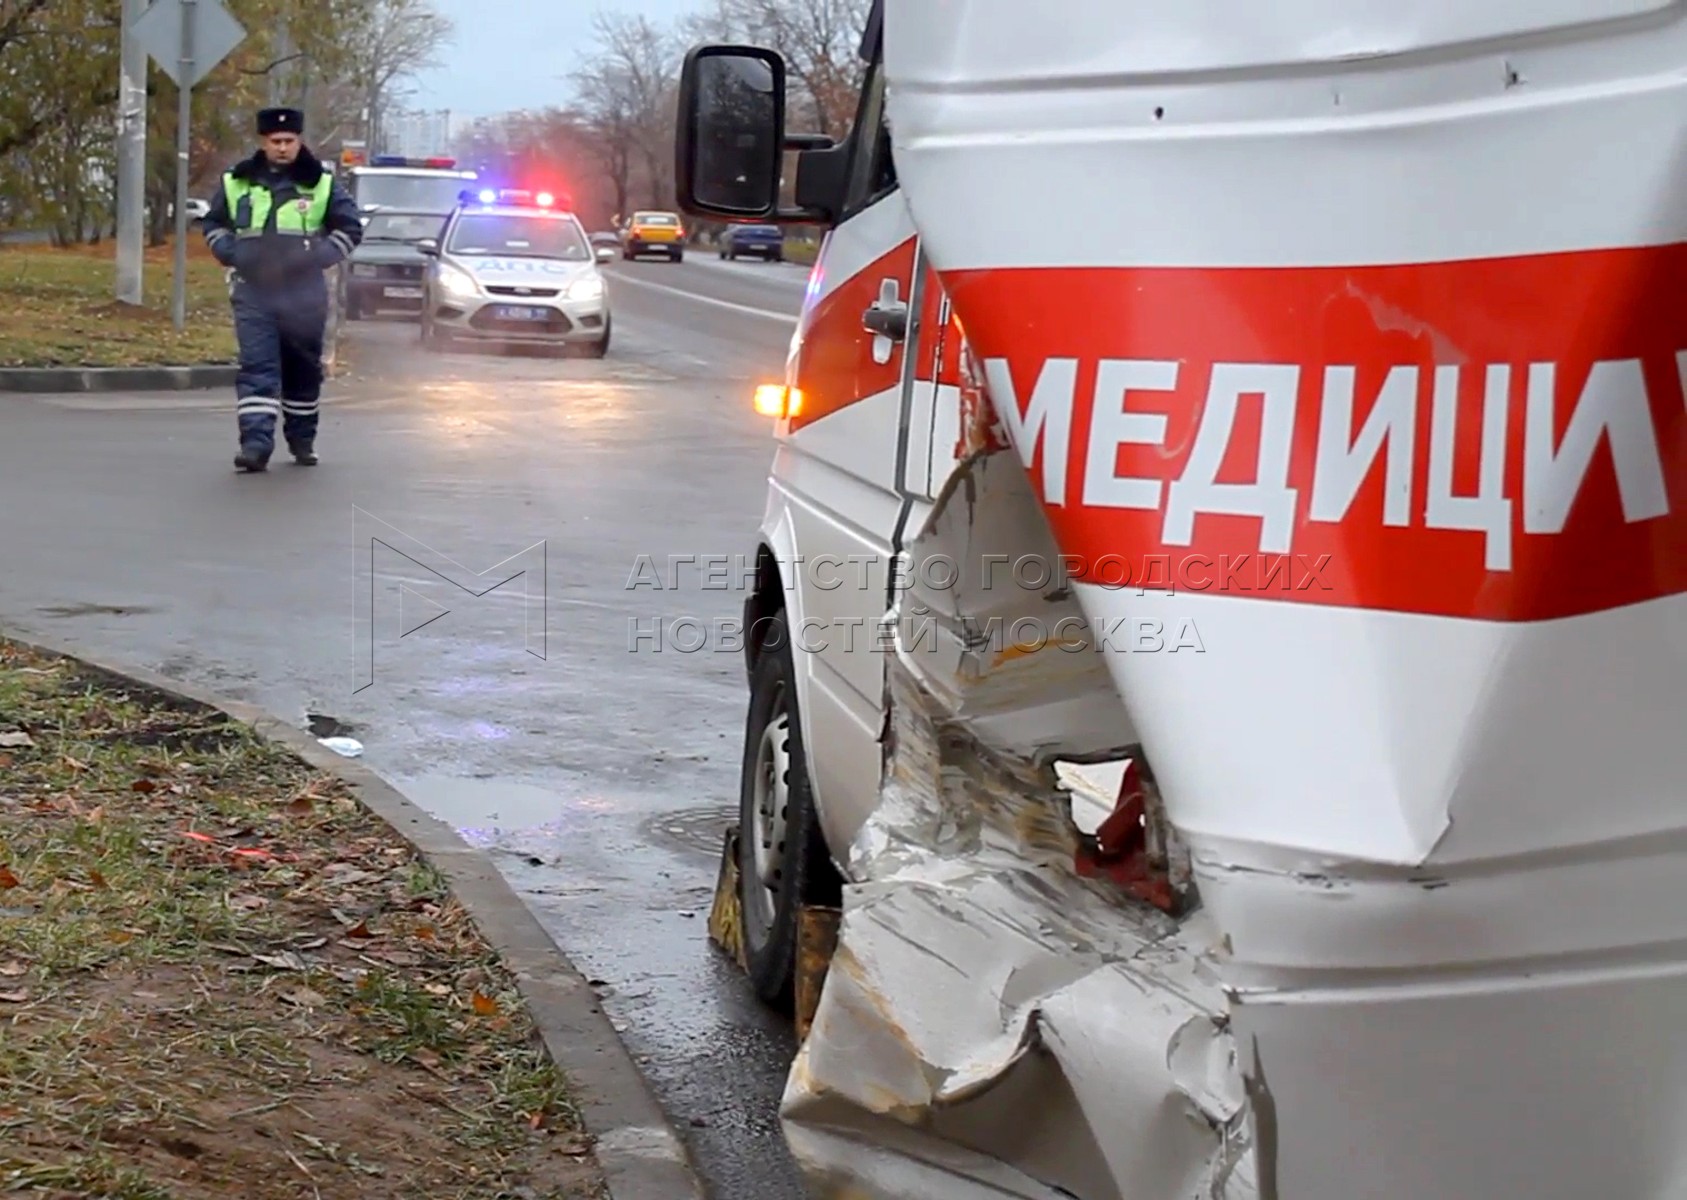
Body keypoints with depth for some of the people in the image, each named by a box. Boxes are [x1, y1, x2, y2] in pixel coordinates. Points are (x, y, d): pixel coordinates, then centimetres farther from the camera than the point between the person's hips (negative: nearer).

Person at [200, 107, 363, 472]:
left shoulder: (321, 183, 2)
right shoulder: (236, 182, 7)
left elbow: (350, 226, 8)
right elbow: (213, 223, 19)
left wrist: (322, 257, -4)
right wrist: (230, 253, 2)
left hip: (304, 295, 0)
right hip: (253, 294, 0)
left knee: (303, 370, 10)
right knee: (256, 367, -11)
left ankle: (302, 439, 26)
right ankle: (255, 442, -18)